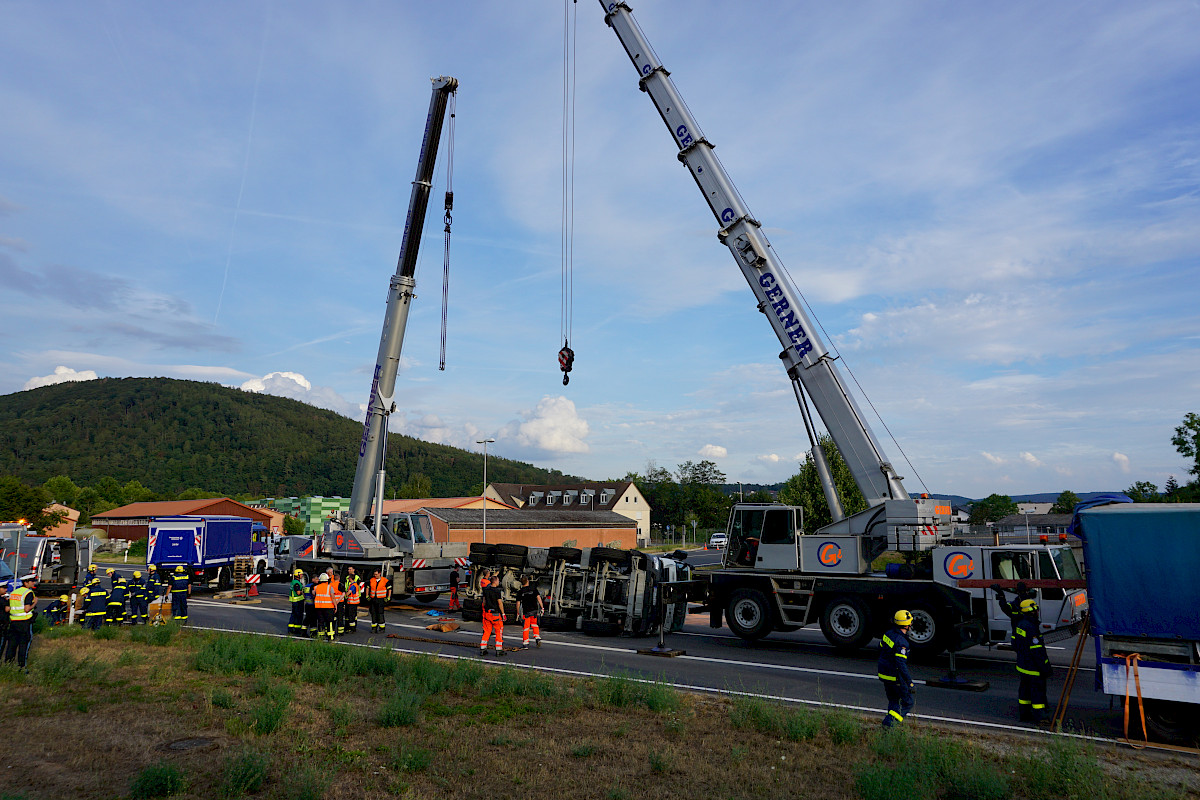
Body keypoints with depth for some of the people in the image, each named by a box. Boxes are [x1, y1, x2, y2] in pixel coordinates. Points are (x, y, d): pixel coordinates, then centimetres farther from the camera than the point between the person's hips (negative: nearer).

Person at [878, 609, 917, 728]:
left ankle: (890, 723, 20)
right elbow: (901, 665, -28)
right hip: (895, 677, -8)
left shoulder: (888, 634, 1)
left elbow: (880, 651, 15)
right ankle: (889, 722, -3)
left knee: (893, 701, 21)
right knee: (907, 702, 7)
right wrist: (910, 683, -23)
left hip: (883, 673, 8)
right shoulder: (901, 642, -25)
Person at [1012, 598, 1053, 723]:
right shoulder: (1031, 628, -24)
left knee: (1025, 690, 17)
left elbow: (1015, 644, 15)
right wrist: (1046, 668, -17)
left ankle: (1024, 715, 27)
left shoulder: (1020, 624, 6)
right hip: (1033, 668, -9)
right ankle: (1039, 718, 5)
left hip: (1022, 665, 9)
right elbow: (1037, 651, -23)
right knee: (1038, 691, -1)